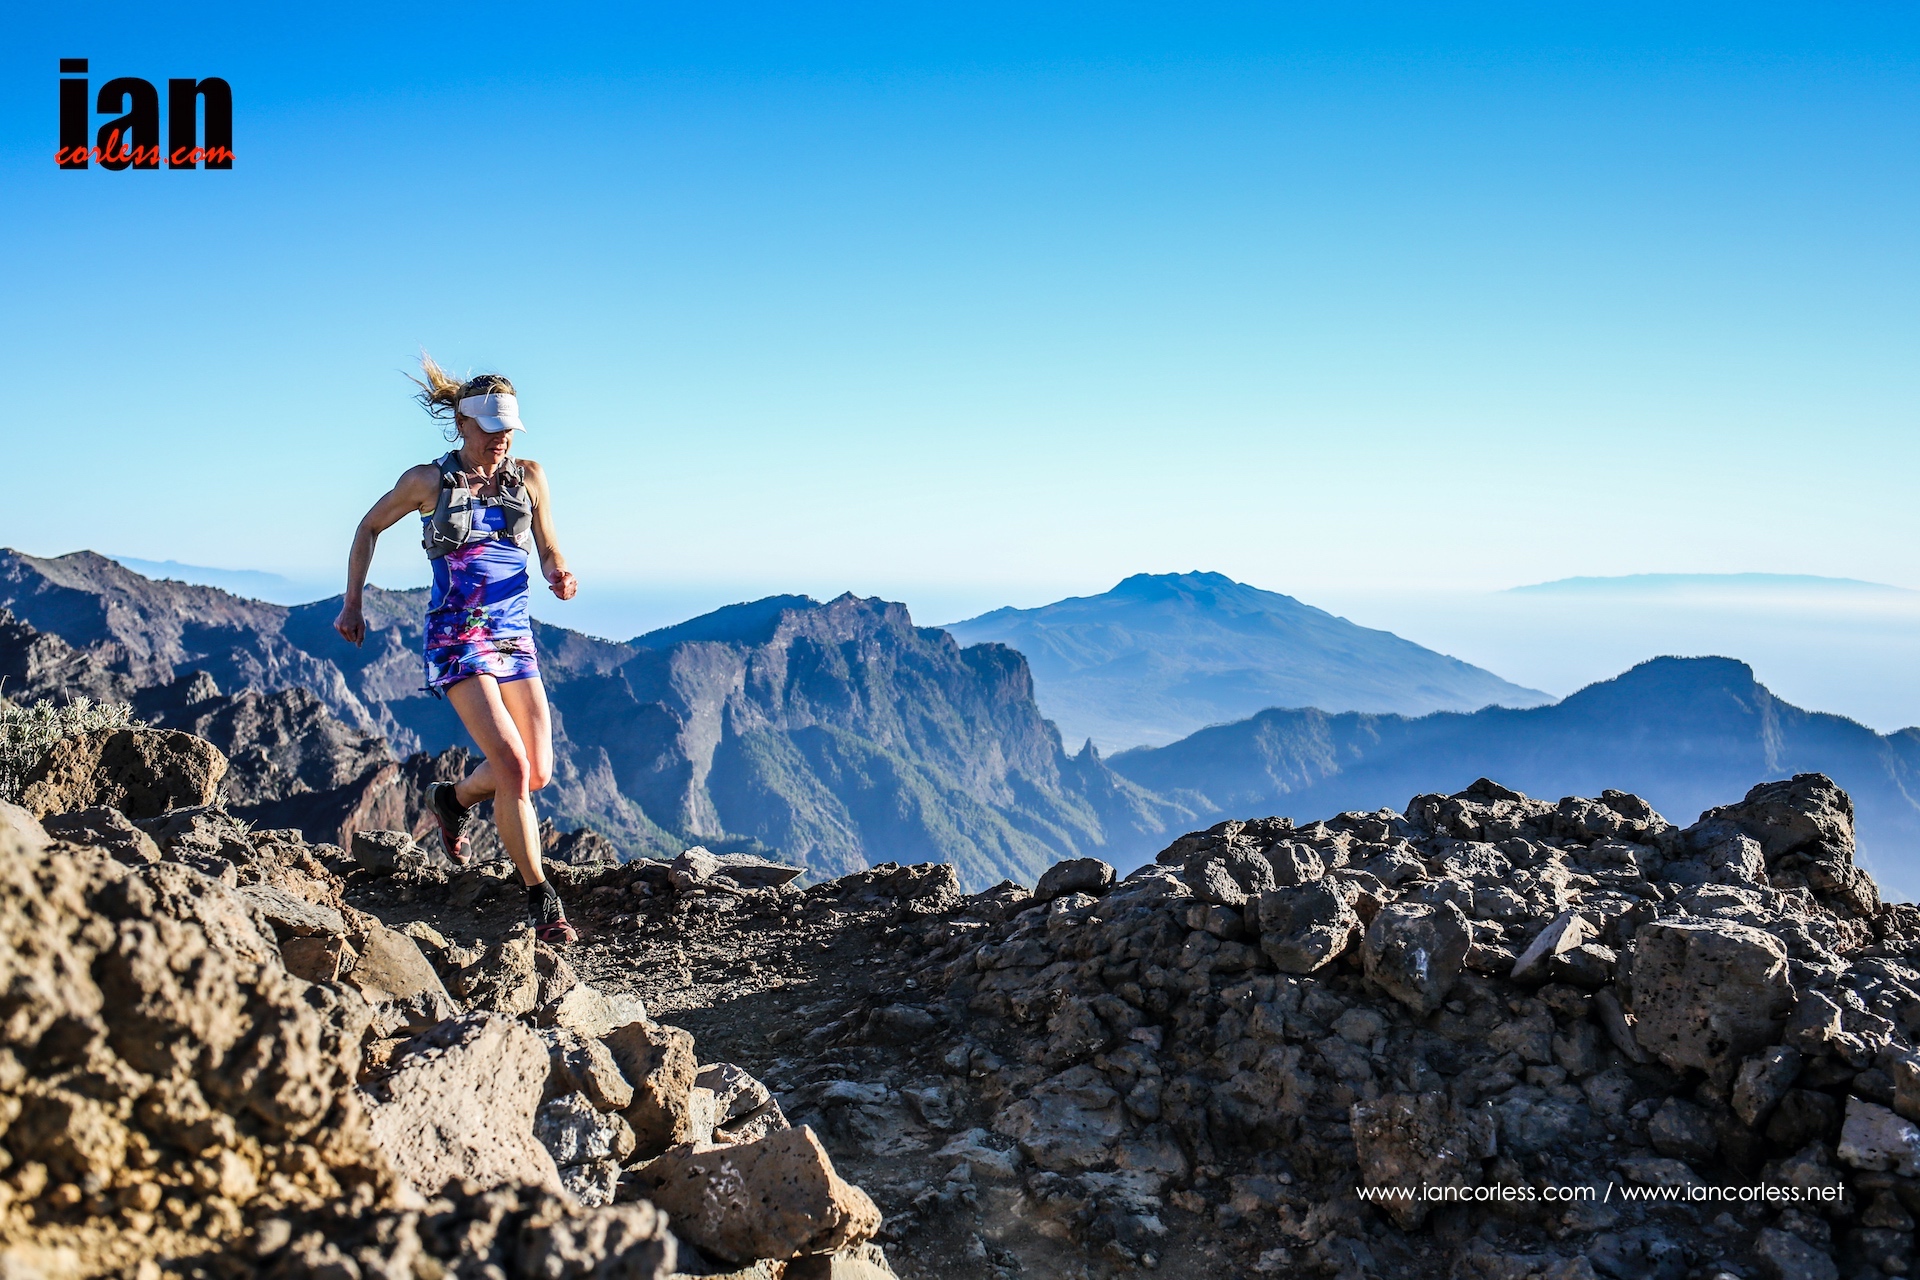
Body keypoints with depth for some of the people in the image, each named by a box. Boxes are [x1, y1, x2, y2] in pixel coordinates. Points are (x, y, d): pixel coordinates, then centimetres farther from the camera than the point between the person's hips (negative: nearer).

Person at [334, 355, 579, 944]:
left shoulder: (529, 476, 5)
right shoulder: (428, 481, -2)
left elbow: (549, 551, 10)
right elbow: (369, 527, 13)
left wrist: (561, 576, -13)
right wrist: (351, 603, 11)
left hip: (515, 635, 4)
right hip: (457, 637, -4)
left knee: (538, 771, 4)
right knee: (512, 766, -17)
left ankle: (452, 798, 36)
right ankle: (541, 899, -6)